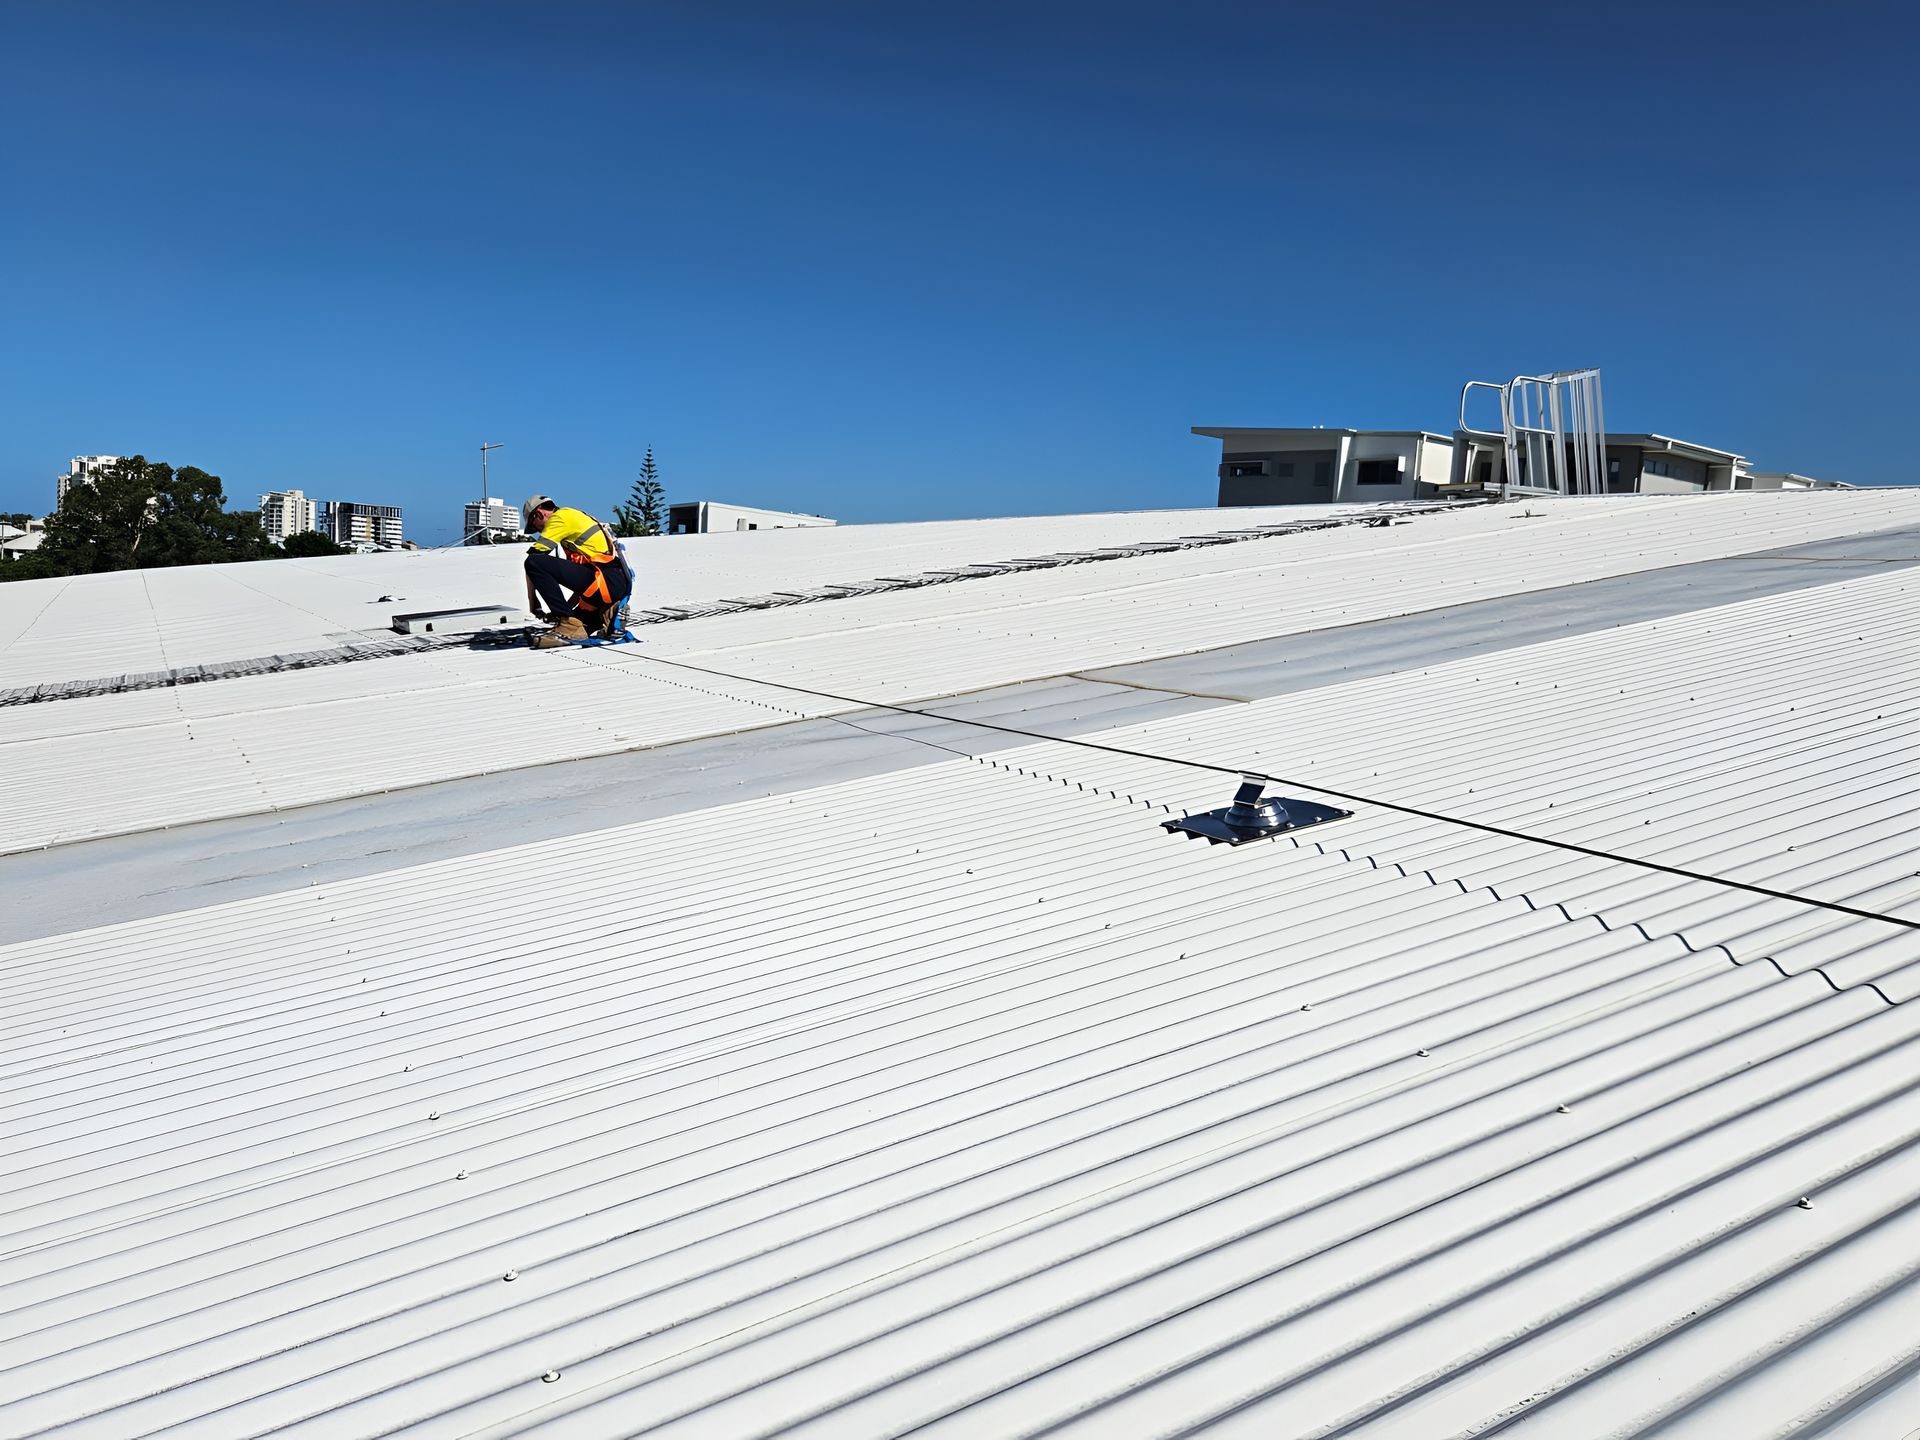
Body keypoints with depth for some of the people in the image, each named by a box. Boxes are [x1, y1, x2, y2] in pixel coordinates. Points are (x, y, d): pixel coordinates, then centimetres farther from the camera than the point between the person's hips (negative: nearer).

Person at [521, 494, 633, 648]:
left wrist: (533, 604, -1)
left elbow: (534, 556, -8)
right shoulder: (578, 518, 30)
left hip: (608, 581, -10)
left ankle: (569, 627, -20)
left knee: (535, 562, -18)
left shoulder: (560, 517, 2)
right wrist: (565, 609, 28)